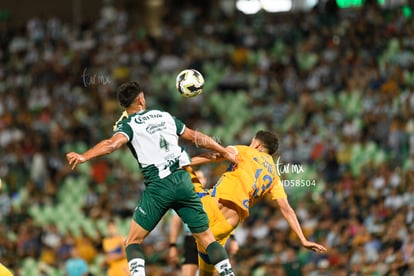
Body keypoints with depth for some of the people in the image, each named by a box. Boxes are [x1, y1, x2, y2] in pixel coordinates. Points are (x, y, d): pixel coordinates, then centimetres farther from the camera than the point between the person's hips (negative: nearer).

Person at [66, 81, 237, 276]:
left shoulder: (128, 125, 2)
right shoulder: (165, 116, 16)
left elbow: (113, 143, -20)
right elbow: (196, 137, 24)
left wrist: (84, 157, -29)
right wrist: (225, 152, 36)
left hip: (158, 186, -4)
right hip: (183, 180, 4)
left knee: (133, 241, 4)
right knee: (206, 237, 11)